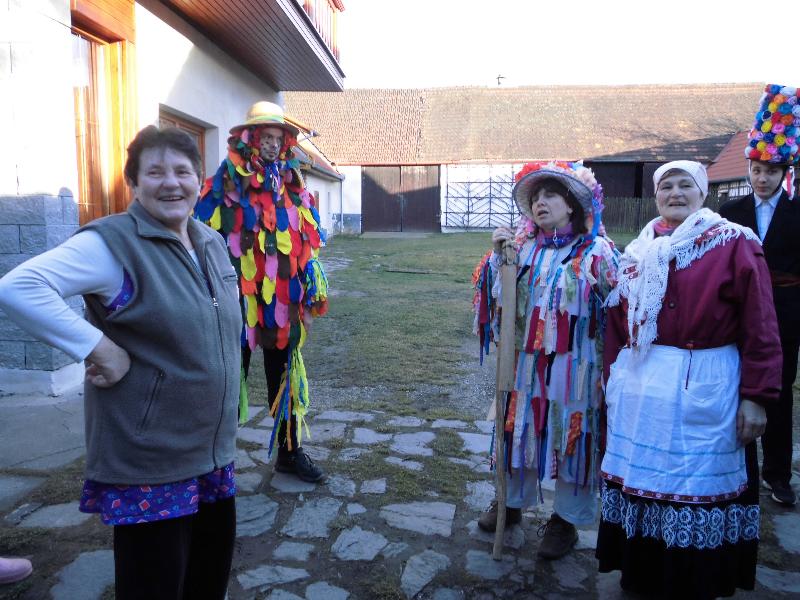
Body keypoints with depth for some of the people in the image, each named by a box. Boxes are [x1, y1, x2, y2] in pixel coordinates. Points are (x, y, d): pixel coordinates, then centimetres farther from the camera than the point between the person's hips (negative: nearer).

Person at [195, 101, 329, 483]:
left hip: (282, 301, 5)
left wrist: (311, 293, 11)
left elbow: (306, 242, 13)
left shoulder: (292, 185, 10)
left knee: (286, 376, 14)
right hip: (238, 299, -4)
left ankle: (289, 451, 29)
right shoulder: (226, 183, -5)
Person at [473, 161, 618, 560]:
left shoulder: (595, 253, -7)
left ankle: (566, 520, 28)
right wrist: (498, 258, -10)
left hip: (573, 367, -3)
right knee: (520, 431, 15)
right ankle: (513, 502, 37)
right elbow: (498, 300, 2)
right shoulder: (521, 248, 4)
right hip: (525, 362, 4)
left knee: (572, 437, 8)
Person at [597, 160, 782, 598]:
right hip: (640, 390, 4)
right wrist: (612, 380, 9)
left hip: (705, 392, -4)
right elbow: (616, 323, 11)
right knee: (640, 480, 12)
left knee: (699, 485, 8)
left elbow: (760, 328, -7)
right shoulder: (638, 251, 11)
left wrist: (756, 396, -11)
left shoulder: (734, 244, -2)